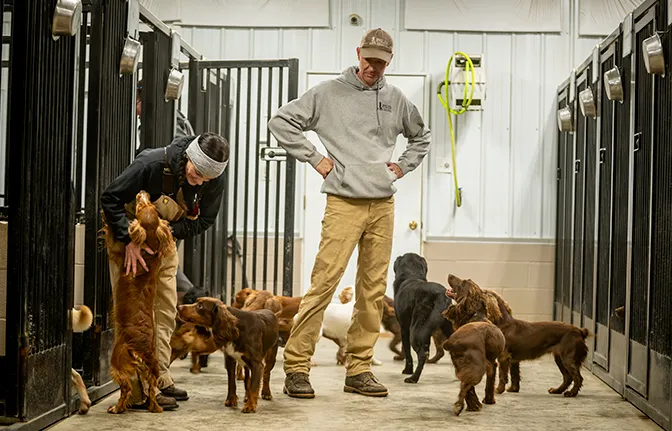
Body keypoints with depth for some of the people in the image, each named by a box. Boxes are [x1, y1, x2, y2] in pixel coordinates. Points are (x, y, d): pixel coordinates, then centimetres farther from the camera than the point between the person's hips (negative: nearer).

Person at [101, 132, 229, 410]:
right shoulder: (153, 163, -33)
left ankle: (160, 380, 16)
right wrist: (129, 241, -35)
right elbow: (110, 199, -27)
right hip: (129, 239, -6)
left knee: (166, 311, 7)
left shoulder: (214, 181, -18)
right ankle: (140, 392, -11)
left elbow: (203, 220, -10)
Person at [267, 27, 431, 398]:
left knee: (373, 290, 6)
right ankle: (296, 366, -7)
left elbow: (421, 136, 30)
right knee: (324, 282, -12)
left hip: (383, 205, 5)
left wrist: (403, 165, 14)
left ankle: (359, 370, 14)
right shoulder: (329, 93, 1)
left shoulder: (395, 99, 14)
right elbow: (281, 121, 0)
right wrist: (314, 158, -4)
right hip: (344, 203, -5)